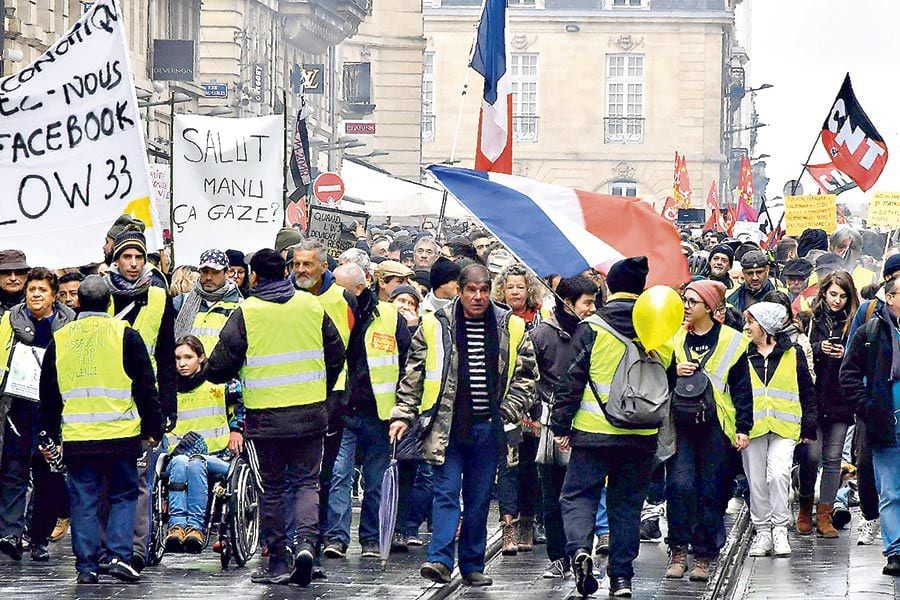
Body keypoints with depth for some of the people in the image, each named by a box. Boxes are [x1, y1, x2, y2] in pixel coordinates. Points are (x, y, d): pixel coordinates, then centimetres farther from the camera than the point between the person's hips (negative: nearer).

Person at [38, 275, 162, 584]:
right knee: (124, 495, 9)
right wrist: (153, 429, 9)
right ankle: (119, 555, -4)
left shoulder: (59, 340, 8)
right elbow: (146, 387, 1)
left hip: (75, 439, 2)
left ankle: (87, 566, 5)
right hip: (120, 435, -2)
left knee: (84, 503, 7)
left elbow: (48, 395, 16)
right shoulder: (125, 335, -1)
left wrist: (52, 432, 25)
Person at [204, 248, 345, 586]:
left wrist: (210, 373, 16)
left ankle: (278, 561, 9)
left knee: (273, 488, 8)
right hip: (310, 413, 2)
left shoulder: (246, 313, -8)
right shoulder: (311, 307, 3)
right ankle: (305, 542, -13)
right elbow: (336, 355, 11)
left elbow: (221, 365, -7)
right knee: (307, 482, 10)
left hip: (266, 415, -2)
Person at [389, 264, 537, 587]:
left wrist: (509, 411, 1)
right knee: (446, 493, -10)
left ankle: (472, 566, 16)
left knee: (479, 499, 8)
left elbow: (526, 375, 11)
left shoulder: (511, 328, 4)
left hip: (488, 428, 2)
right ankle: (440, 560, -15)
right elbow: (413, 375, 5)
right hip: (447, 426, -2)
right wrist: (403, 414, -1)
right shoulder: (435, 326, 0)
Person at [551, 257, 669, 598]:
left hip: (594, 431, -3)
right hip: (641, 436, 3)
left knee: (579, 495, 6)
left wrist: (561, 425, 0)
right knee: (627, 503, 11)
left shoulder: (591, 329, -7)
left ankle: (579, 549, -19)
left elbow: (572, 381, -5)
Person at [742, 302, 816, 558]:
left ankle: (780, 529, -7)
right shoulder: (742, 355, 11)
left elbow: (807, 393, 9)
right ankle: (762, 531, 11)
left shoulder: (793, 354, 6)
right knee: (756, 480, 2)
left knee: (778, 474, -18)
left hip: (784, 426, -3)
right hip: (752, 427, 3)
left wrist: (808, 427, 5)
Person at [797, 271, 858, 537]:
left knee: (833, 458, 2)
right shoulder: (811, 318, 2)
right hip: (811, 396, -2)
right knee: (811, 455, -6)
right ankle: (805, 509, 12)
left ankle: (824, 515, 6)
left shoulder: (853, 322, 7)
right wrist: (818, 348, -16)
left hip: (840, 399, 2)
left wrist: (845, 354, -11)